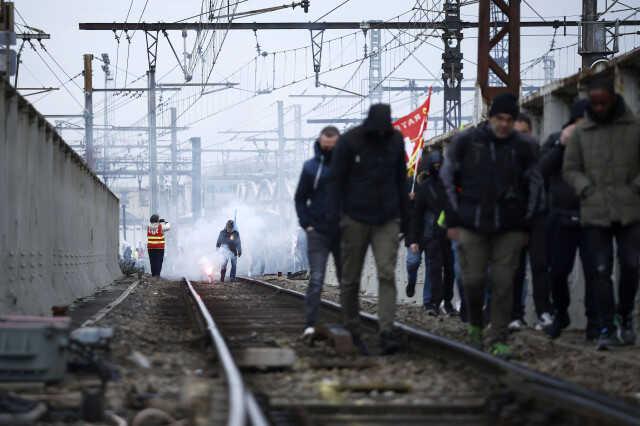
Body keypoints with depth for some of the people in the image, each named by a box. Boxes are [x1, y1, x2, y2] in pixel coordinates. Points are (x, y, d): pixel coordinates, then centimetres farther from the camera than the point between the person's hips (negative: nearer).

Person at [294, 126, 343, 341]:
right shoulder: (311, 167, 2)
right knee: (316, 278, -9)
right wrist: (307, 224, -1)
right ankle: (310, 324, -13)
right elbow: (300, 198, 9)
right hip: (318, 232, -1)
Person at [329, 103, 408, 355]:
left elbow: (400, 180, 12)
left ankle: (386, 333, -17)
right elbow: (337, 180, -5)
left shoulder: (395, 139, 3)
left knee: (387, 274, -11)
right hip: (355, 218, -2)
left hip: (387, 220, 2)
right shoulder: (349, 141, -7)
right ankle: (351, 332, 17)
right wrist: (334, 218, -12)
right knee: (350, 279, 5)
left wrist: (403, 216, 13)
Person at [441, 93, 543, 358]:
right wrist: (454, 220, 1)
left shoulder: (521, 147, 5)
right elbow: (447, 179, 5)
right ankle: (475, 324, 24)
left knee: (503, 282, -4)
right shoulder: (466, 142, 1)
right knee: (473, 279, -3)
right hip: (471, 225, -1)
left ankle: (498, 340, 1)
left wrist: (525, 224, 10)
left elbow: (534, 184, 15)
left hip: (509, 227, 1)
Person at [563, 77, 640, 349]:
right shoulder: (580, 132, 9)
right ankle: (607, 329, 1)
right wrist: (586, 188, -2)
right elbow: (570, 169, 12)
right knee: (600, 272, -3)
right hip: (595, 212, 1)